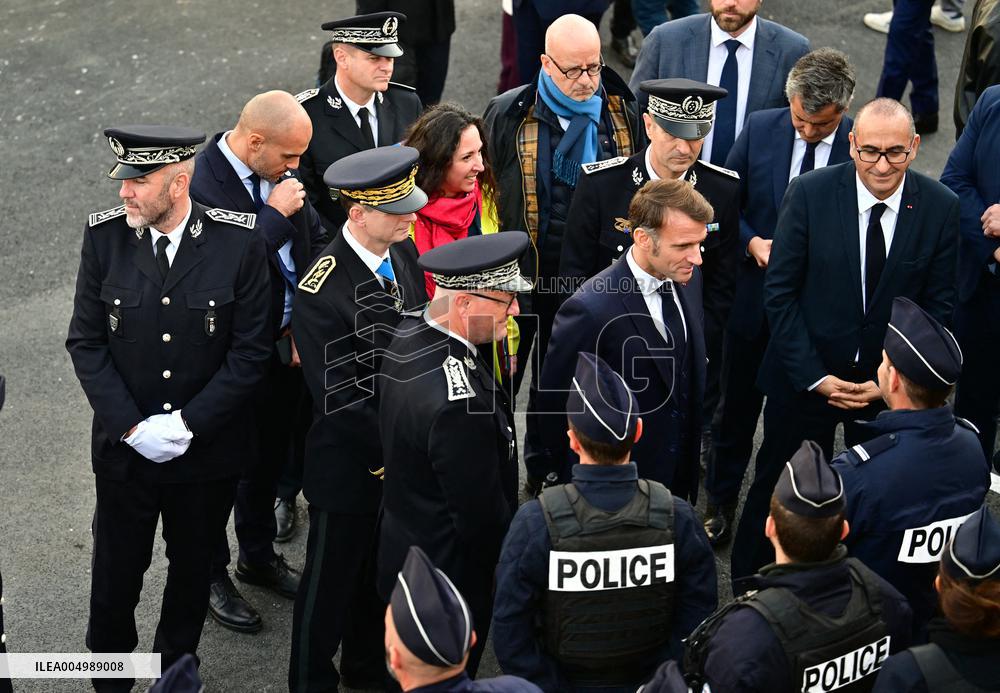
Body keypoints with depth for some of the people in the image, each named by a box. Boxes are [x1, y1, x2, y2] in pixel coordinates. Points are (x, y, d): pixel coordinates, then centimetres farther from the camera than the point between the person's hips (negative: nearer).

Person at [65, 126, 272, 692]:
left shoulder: (240, 240, -15)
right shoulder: (105, 235, -10)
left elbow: (251, 352, -11)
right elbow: (86, 342, -6)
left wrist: (186, 424, -16)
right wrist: (132, 426, -15)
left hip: (208, 448, -1)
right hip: (125, 447, 1)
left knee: (193, 567, 18)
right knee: (117, 566, 16)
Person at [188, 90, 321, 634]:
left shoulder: (279, 172, -2)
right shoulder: (201, 184, -25)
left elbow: (314, 238, 10)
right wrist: (275, 215, -28)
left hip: (285, 343, 7)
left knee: (270, 456, 23)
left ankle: (259, 556, 44)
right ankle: (211, 574, 31)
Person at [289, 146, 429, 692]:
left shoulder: (403, 252, -4)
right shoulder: (322, 290, -26)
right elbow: (340, 401, -23)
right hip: (350, 463, -7)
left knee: (383, 572, 23)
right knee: (332, 580, 13)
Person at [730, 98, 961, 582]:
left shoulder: (941, 207, -9)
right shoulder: (809, 193, -14)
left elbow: (938, 306, -3)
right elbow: (780, 291, -10)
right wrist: (814, 376, -15)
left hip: (891, 383, 2)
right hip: (806, 375, -1)